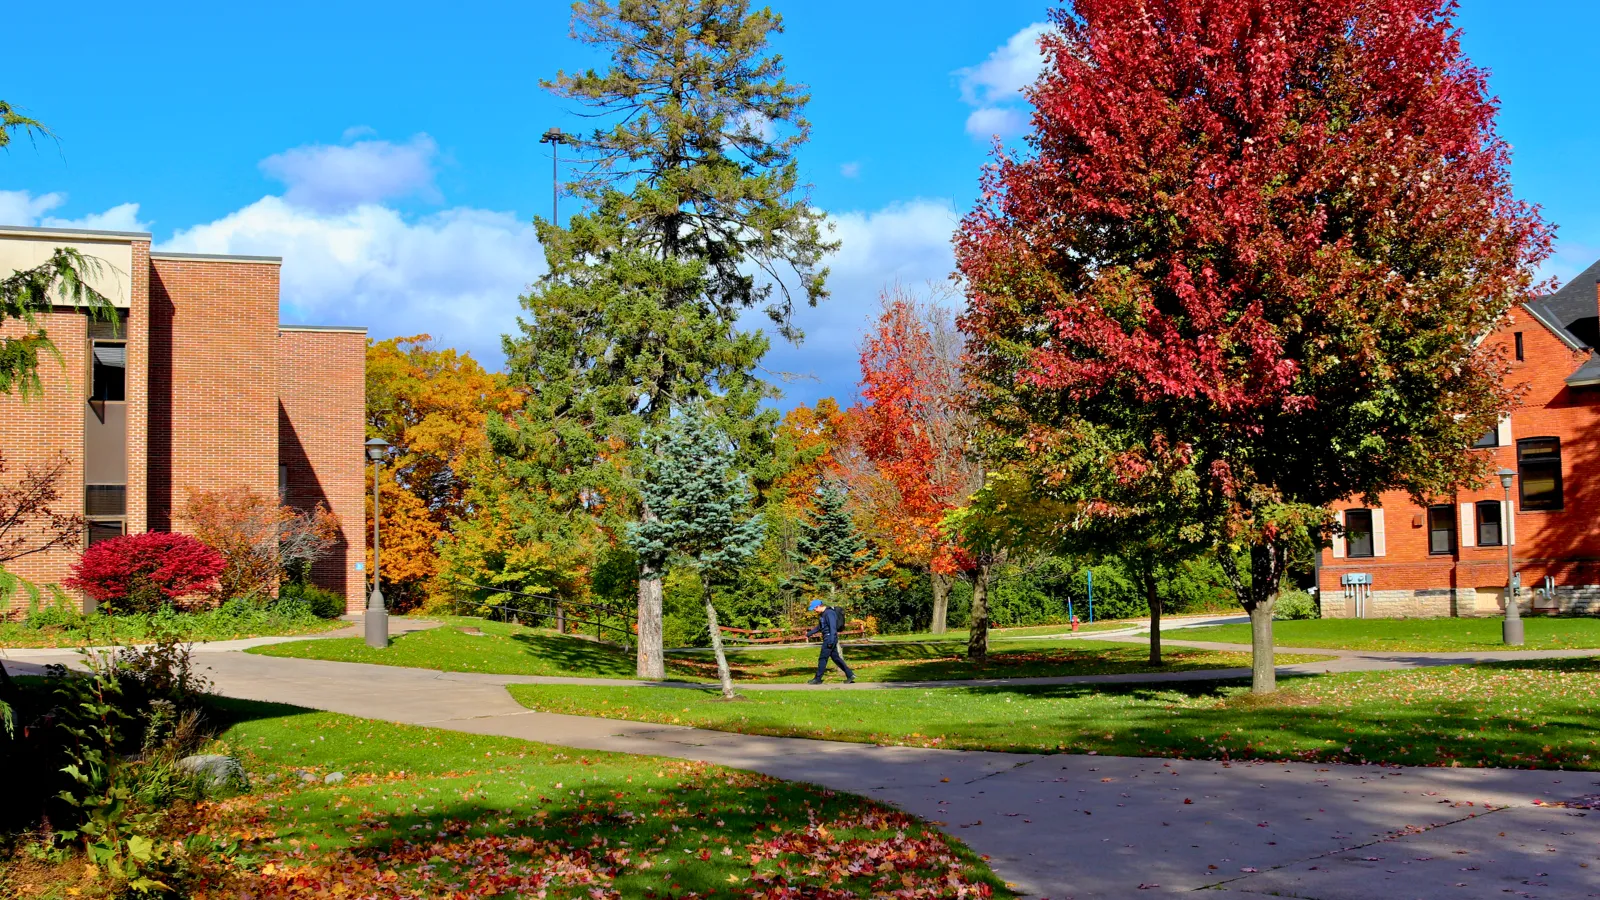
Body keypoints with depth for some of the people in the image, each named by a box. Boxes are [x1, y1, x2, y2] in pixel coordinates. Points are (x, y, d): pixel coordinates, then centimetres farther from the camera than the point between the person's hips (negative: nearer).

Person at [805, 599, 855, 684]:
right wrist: (809, 633, 35)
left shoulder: (829, 613, -16)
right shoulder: (824, 613, 17)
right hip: (828, 639, 10)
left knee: (822, 659, -3)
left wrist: (831, 641, -26)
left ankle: (818, 679, 5)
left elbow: (832, 627, -22)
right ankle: (850, 675, 9)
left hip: (829, 639, -10)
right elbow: (819, 627, 28)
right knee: (835, 658, 10)